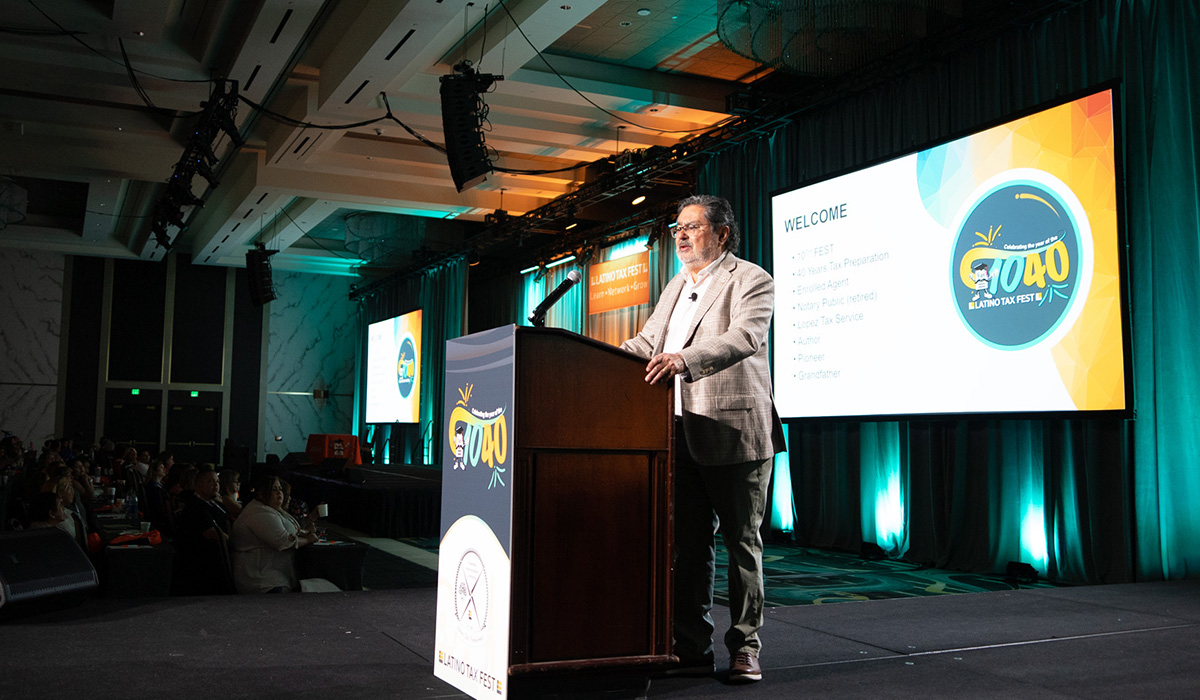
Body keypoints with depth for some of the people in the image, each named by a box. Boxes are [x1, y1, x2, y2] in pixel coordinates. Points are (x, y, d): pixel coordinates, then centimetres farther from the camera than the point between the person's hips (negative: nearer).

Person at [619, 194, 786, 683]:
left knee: (742, 543, 4)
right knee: (687, 546, 10)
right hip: (681, 437, 7)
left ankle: (745, 648, 15)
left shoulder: (751, 280, -5)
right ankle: (692, 648, 20)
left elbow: (743, 337, -22)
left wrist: (683, 359, -37)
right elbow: (645, 343, 19)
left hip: (734, 435, -7)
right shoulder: (677, 286, 19)